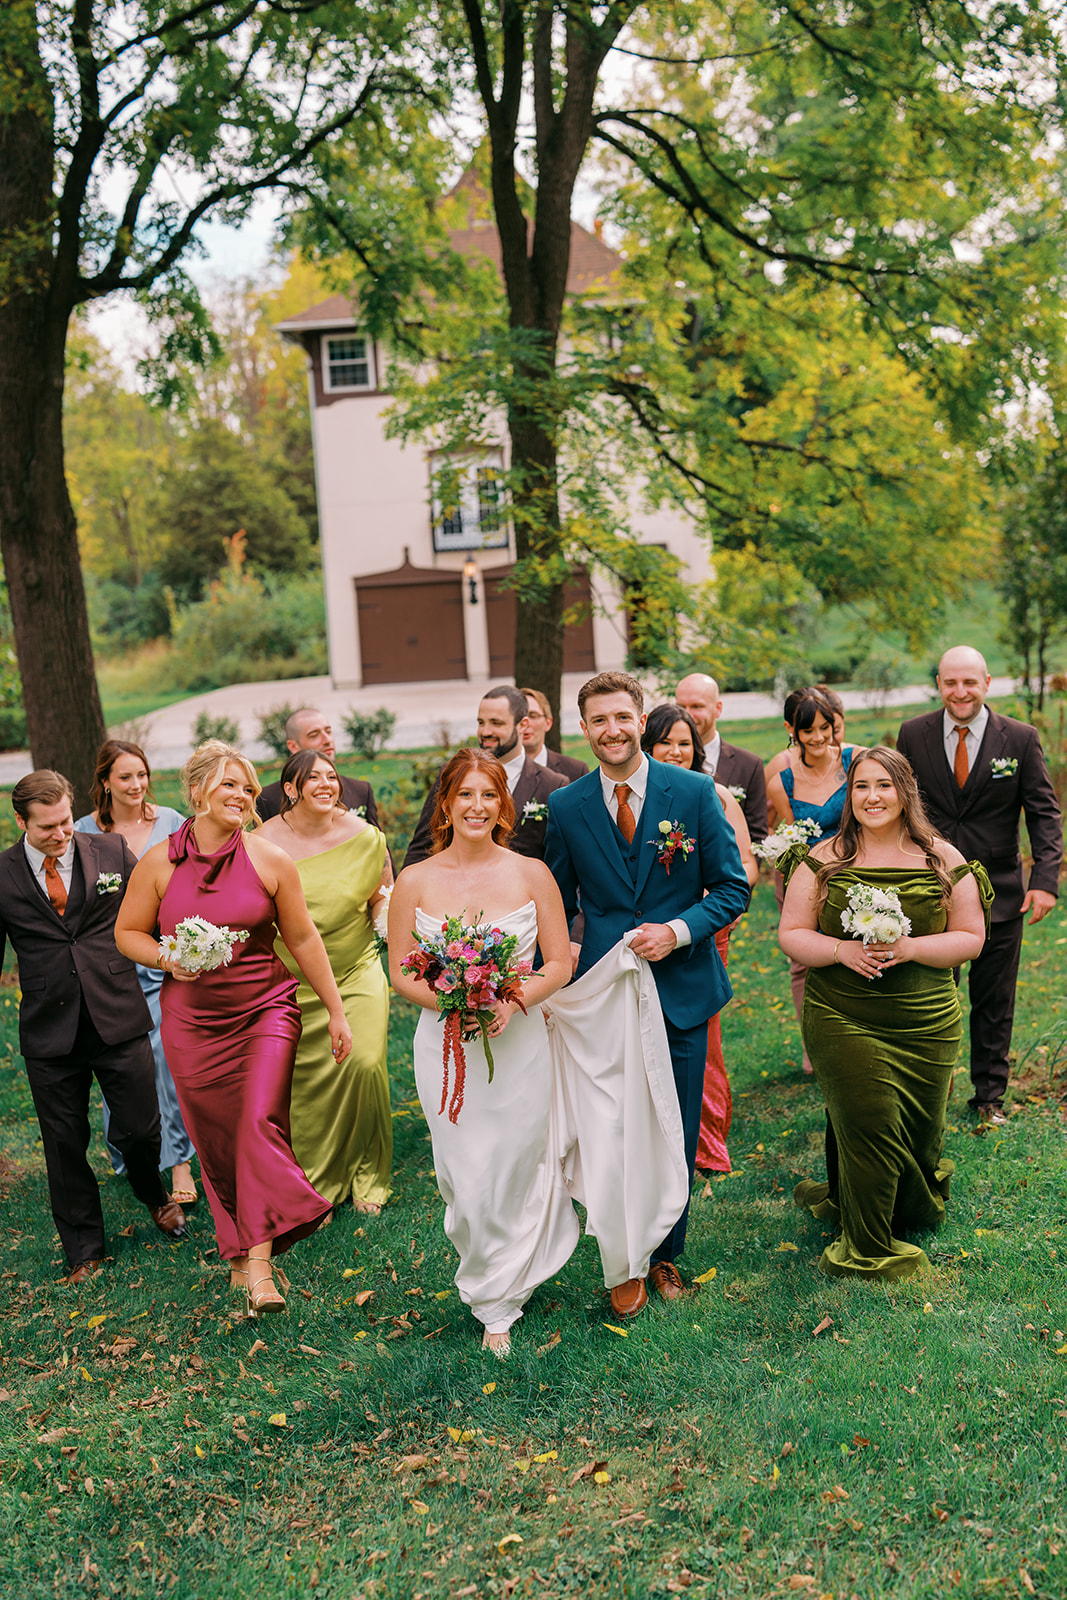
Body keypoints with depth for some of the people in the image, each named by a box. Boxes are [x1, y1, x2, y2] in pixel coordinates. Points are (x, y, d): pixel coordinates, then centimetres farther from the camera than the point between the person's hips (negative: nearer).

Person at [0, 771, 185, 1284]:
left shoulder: (112, 851, -1)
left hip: (118, 1019, 0)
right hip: (48, 1031, 0)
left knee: (140, 1128, 5)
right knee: (64, 1144, 10)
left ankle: (154, 1197, 40)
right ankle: (84, 1252, 30)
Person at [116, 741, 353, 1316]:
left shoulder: (270, 862, -4)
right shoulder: (157, 864, -3)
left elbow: (303, 940, 4)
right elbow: (127, 933, 8)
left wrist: (336, 1012, 7)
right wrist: (169, 960, -13)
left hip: (265, 1011, -1)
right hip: (192, 1024, 1)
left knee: (260, 1124, -15)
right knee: (215, 1141, 9)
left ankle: (258, 1266, -9)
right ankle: (237, 1251, 29)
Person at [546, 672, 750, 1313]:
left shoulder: (694, 792, -4)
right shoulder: (565, 806, 0)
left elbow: (733, 887, -1)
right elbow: (559, 901, 9)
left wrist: (679, 931, -15)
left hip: (682, 989, 0)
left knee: (677, 1135, 12)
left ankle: (667, 1253, 32)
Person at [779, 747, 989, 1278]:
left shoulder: (943, 860, 1)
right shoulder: (823, 859, -1)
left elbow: (970, 937, 2)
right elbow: (792, 935, 1)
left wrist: (910, 948, -15)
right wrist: (841, 950, -17)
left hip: (927, 1024, 2)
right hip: (843, 1020, -2)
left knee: (918, 1129, 11)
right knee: (869, 1127, -7)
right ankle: (870, 1250, 14)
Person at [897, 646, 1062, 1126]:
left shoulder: (1021, 738, -4)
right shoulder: (913, 735, -1)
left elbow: (1045, 812, -2)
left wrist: (1046, 879, -13)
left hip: (998, 893, 0)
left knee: (994, 1002, 11)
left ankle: (989, 1096, 28)